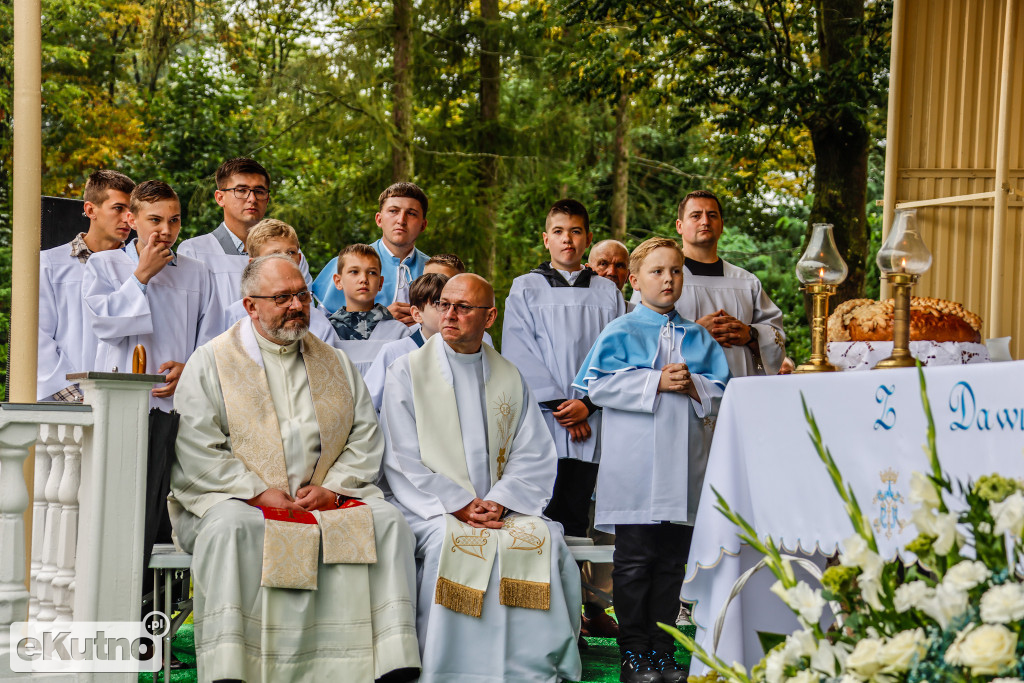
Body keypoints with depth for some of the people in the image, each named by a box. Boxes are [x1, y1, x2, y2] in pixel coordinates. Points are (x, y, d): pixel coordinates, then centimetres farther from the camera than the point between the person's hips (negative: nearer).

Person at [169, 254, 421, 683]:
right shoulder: (212, 362, 7)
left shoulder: (335, 364, 20)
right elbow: (196, 449, -3)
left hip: (326, 497, 3)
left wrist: (332, 486, -6)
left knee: (386, 522, -22)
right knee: (231, 527, -37)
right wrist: (257, 491, -15)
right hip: (234, 496, -3)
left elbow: (365, 437, 14)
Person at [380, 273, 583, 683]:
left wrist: (500, 502, -10)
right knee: (455, 543, -34)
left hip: (501, 507, 3)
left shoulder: (510, 379, 15)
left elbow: (534, 456, 8)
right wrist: (458, 505, -13)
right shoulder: (407, 373, 6)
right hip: (431, 509, -3)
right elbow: (402, 461, -2)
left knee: (544, 540, -25)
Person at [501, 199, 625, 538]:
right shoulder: (525, 289, 9)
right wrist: (557, 404, -9)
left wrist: (588, 404, -9)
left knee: (575, 519, 1)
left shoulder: (608, 294, 13)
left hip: (588, 426, 2)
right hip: (539, 419, -2)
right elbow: (519, 354, 0)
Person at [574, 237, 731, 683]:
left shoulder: (698, 338, 13)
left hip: (684, 465, 4)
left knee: (672, 561, 7)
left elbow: (722, 392, 11)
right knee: (635, 559, -2)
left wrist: (692, 386, -9)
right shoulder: (621, 333, 2)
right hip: (635, 467, -4)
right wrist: (656, 382, -14)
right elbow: (600, 385, -9)